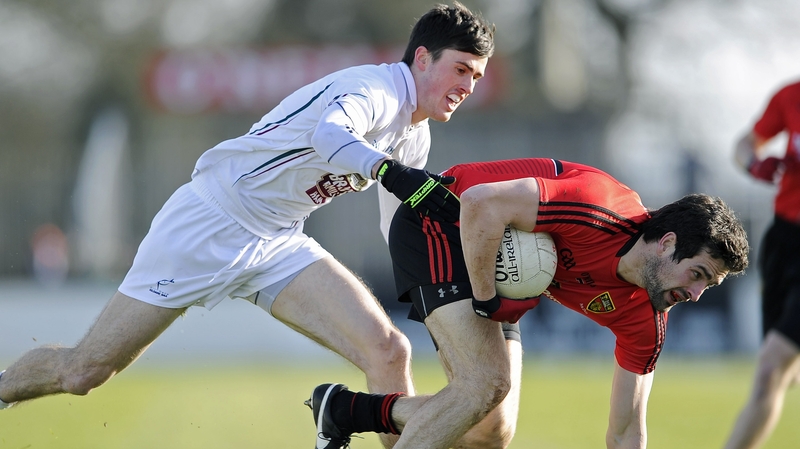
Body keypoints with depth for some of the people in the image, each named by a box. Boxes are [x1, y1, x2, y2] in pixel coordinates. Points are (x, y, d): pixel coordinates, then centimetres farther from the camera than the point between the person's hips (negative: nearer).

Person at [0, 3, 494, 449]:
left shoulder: (413, 136, 8)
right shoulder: (375, 89, -20)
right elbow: (328, 135, -45)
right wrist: (391, 170, -63)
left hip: (281, 246, 8)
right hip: (208, 225, -8)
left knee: (389, 353, -12)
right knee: (84, 370, -3)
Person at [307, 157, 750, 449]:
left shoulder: (645, 319, -9)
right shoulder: (601, 214, -33)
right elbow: (480, 203, -34)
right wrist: (486, 301, -28)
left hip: (498, 272, 8)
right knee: (486, 382, -26)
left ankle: (348, 409, 15)